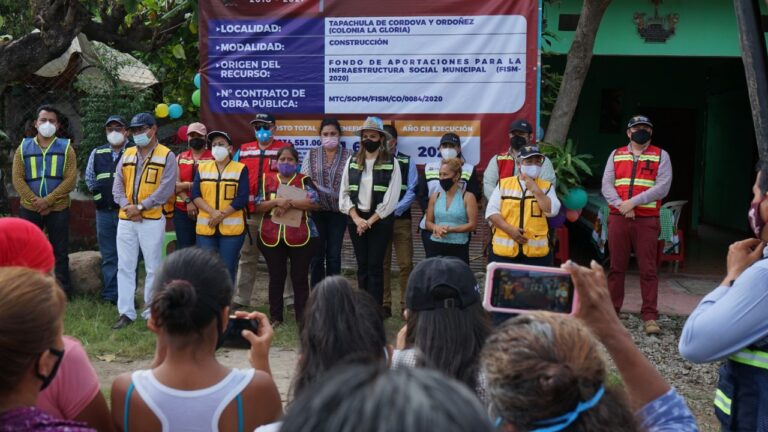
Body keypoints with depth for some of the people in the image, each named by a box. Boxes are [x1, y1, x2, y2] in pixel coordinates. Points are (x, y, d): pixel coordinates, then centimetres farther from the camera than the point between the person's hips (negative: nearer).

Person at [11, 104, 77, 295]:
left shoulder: (66, 147, 3)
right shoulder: (24, 147, 7)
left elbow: (71, 179, -7)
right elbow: (17, 178, -1)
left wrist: (48, 200, -15)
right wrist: (35, 201, -13)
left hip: (58, 209, -1)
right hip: (29, 209, 2)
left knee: (60, 251, 4)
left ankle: (63, 292, 11)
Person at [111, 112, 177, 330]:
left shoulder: (167, 156, -2)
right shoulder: (127, 155, 15)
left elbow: (165, 190, -11)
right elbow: (117, 185, 10)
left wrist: (140, 207, -14)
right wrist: (127, 206, -8)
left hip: (152, 219, -5)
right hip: (125, 219, 5)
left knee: (153, 267, 3)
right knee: (125, 266, 5)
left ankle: (151, 312, 14)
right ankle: (126, 312, 10)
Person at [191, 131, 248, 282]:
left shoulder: (240, 169, 2)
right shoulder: (202, 168, 11)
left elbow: (242, 198, -7)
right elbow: (195, 195, 2)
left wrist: (221, 216, -15)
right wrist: (212, 212, -15)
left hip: (231, 228, -3)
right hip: (205, 228, 3)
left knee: (228, 269, 1)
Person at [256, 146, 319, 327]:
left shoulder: (304, 181, 3)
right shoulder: (267, 180, 9)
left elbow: (313, 202, -11)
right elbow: (258, 206, 1)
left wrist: (288, 203, -18)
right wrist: (277, 201, -15)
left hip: (301, 237, -2)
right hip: (272, 237, 2)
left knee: (300, 277, 3)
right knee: (276, 277, 9)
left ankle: (302, 318, 11)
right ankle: (275, 317, 18)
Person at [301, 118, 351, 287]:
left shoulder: (348, 156, 2)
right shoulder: (311, 155, 7)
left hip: (338, 211, -1)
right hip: (316, 210, 1)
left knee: (334, 255, 5)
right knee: (317, 254, 5)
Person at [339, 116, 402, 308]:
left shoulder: (391, 163, -3)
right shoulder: (352, 161, 7)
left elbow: (391, 198, -8)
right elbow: (344, 193, 4)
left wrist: (370, 221, -11)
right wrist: (357, 219, -8)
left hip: (380, 220, -3)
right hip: (356, 219, 3)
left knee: (375, 266, -3)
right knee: (362, 266, 8)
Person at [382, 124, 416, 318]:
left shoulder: (407, 162, 3)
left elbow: (411, 191, -2)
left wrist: (394, 210, -13)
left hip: (401, 220, -1)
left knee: (405, 264, -2)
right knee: (381, 265, 6)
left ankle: (407, 305, 7)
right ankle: (384, 305, 14)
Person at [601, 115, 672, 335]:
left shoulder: (661, 156, 6)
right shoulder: (616, 155, 13)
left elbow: (662, 187, -7)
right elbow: (607, 185, 4)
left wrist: (633, 202, -15)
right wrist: (621, 205, -13)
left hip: (647, 220, -2)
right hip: (618, 218, 2)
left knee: (648, 269, -2)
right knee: (616, 266, 7)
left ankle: (650, 316, 2)